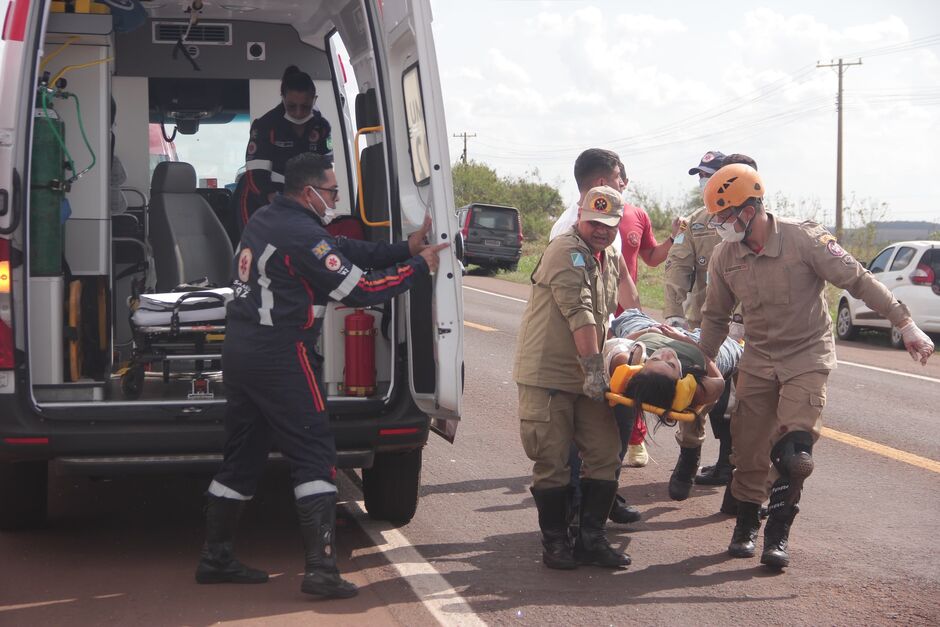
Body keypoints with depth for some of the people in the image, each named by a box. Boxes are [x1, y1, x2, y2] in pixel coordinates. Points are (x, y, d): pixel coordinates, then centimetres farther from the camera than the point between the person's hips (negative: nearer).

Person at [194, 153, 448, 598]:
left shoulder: (265, 220, 14)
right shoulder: (302, 234, -16)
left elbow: (345, 250, 13)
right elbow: (357, 288, -14)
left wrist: (405, 248, 8)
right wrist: (418, 267, -3)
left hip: (240, 352, 9)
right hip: (281, 358, -9)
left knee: (243, 456, 15)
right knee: (314, 456, -6)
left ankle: (215, 557, 21)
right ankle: (320, 568, -12)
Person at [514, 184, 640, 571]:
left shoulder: (610, 258, 15)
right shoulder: (566, 250, -13)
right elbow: (579, 313, -21)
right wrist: (593, 368, -26)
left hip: (589, 376, 8)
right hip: (547, 374, -8)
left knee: (605, 456, 5)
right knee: (552, 462, -3)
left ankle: (591, 539, 12)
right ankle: (555, 542, 8)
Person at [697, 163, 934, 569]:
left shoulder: (804, 240, -17)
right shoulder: (724, 257, -3)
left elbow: (858, 281, -12)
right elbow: (715, 318, 11)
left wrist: (905, 324, -12)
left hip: (807, 356, -4)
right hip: (758, 359, 4)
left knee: (792, 451, -15)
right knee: (749, 449, 3)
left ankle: (778, 534, -2)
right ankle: (746, 525, 23)